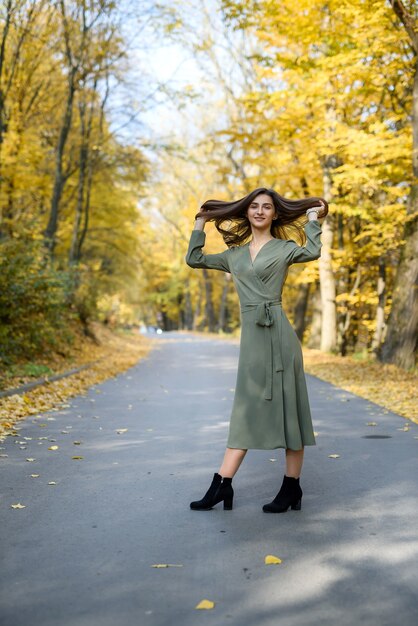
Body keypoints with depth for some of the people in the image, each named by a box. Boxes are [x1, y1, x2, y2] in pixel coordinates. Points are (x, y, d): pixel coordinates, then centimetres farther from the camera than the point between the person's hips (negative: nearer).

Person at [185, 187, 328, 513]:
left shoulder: (284, 248, 4)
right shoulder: (234, 254, 18)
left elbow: (312, 252, -16)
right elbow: (194, 258, 22)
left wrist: (312, 218, -4)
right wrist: (201, 223, 24)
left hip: (277, 333, -5)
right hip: (251, 336, 5)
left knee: (286, 406, -1)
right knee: (246, 409, 6)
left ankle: (292, 487, 7)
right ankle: (222, 484, 4)